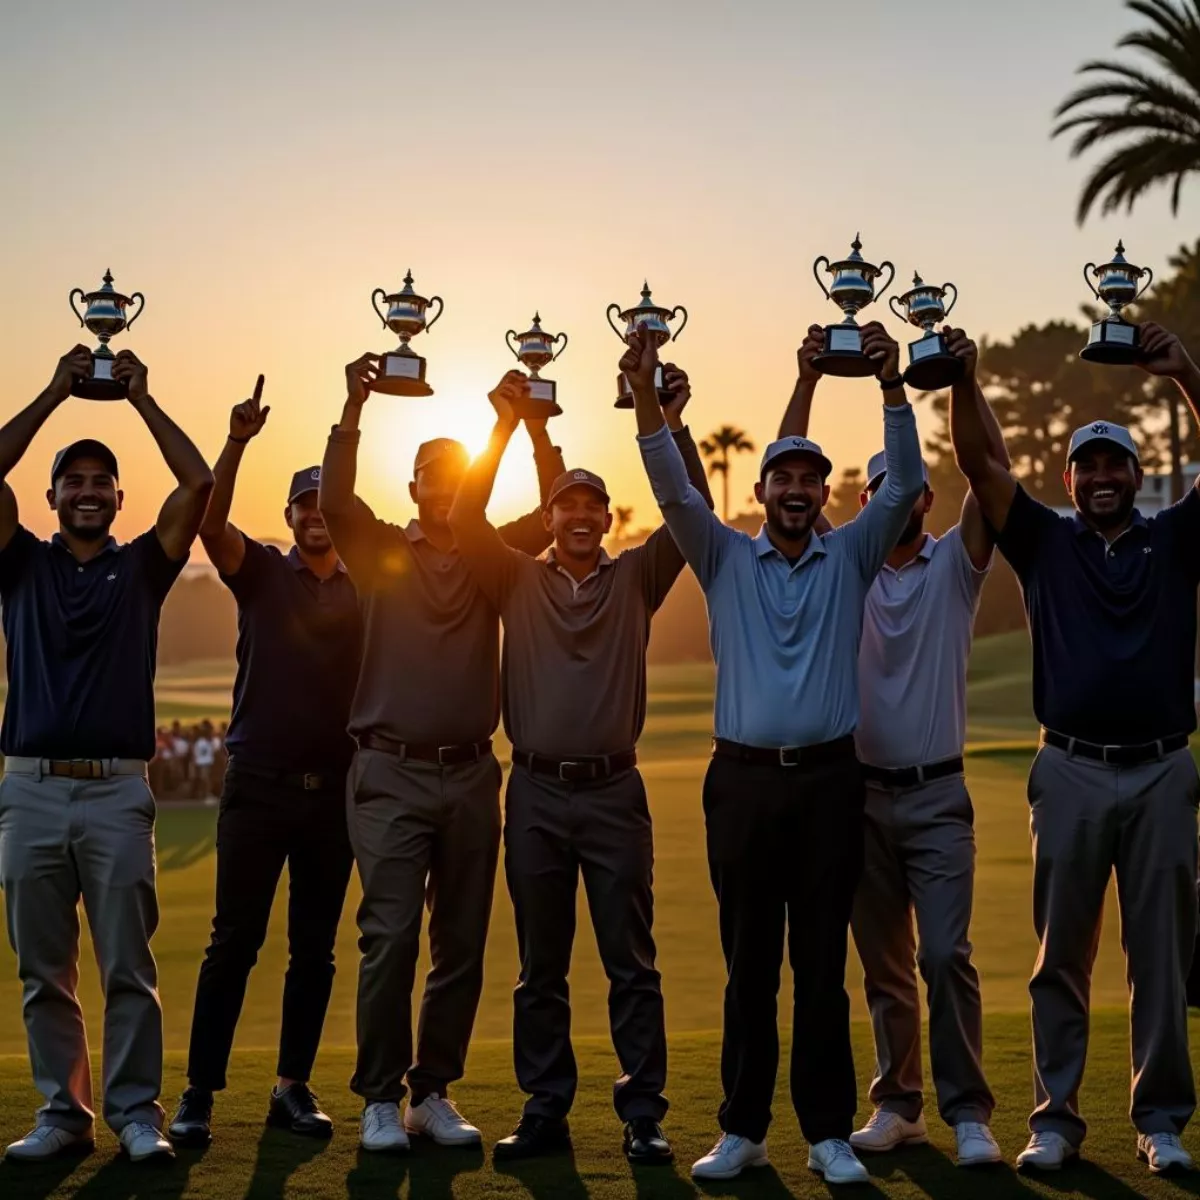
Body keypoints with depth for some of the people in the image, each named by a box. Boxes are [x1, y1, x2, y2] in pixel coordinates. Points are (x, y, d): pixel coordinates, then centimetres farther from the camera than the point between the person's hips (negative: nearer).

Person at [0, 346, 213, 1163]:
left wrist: (142, 399, 4)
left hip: (117, 789, -1)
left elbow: (199, 484, 0)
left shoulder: (141, 567, 10)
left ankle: (138, 1113, 4)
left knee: (129, 968, -2)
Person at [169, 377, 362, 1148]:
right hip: (259, 785, -2)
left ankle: (294, 1087, 17)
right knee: (234, 942, -3)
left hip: (334, 788, 2)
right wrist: (238, 441, -27)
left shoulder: (367, 587, 10)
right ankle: (200, 1092, 3)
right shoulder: (262, 572, 3)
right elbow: (210, 521, -12)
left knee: (315, 951, 7)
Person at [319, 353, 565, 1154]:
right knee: (390, 938, -8)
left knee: (462, 945, 6)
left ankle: (434, 1093, 16)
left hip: (470, 772, 3)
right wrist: (354, 408, -21)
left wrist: (535, 427, -10)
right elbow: (334, 500, -12)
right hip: (392, 771, -3)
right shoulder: (382, 551, 4)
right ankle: (380, 1100, 1)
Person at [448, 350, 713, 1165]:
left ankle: (644, 1117, 6)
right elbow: (466, 520, -6)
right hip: (536, 791, 1)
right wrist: (506, 429, -12)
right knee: (541, 968, 7)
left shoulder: (635, 580, 6)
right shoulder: (517, 581, 7)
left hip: (614, 791, -1)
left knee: (631, 964, 1)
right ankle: (546, 1113, 14)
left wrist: (670, 422, -13)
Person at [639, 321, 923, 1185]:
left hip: (827, 779, 0)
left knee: (823, 966, 3)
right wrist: (647, 400, -17)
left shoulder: (850, 559, 8)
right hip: (744, 779, 0)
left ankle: (829, 1133, 10)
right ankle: (743, 1130, 12)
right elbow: (673, 489, -3)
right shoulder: (726, 559, 8)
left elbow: (905, 484, -2)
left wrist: (892, 386, -14)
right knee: (749, 966, 6)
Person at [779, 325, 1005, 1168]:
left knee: (947, 956, -10)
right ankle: (898, 1105, 19)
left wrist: (967, 382, -20)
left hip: (937, 792, -2)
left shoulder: (956, 564, 3)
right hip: (860, 788, 2)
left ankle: (969, 1114, -3)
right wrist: (809, 380, -12)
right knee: (883, 964, 9)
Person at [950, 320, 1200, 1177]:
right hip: (1072, 772, 0)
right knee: (1062, 955, 4)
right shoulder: (1046, 541, 9)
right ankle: (1056, 1117, 11)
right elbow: (981, 464, 0)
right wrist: (964, 380, -14)